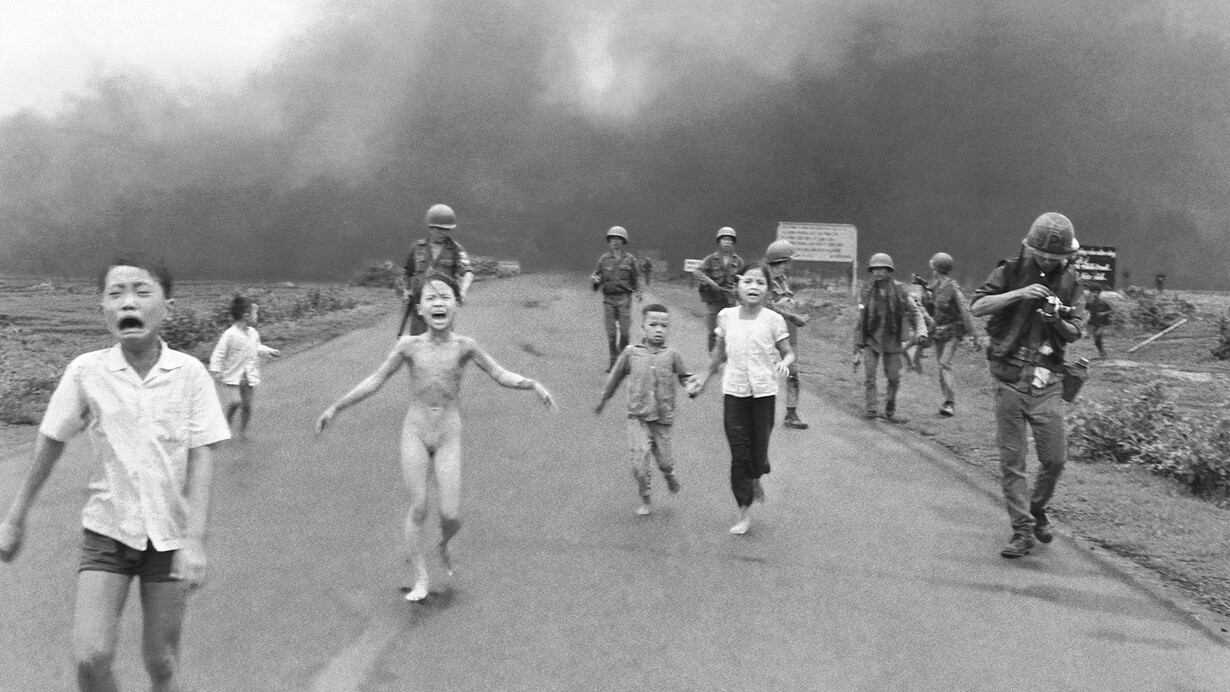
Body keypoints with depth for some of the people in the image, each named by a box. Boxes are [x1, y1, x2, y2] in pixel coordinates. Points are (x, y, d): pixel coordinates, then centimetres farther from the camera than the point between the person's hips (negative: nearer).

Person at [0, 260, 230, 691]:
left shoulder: (190, 373, -11)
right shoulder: (85, 371, -8)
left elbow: (201, 458, -11)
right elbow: (50, 445, 2)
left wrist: (194, 541, -19)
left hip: (169, 534, 0)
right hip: (106, 530, 1)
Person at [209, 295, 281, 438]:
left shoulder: (253, 333, 4)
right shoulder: (230, 335, -15)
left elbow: (258, 348, 22)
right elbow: (219, 354, -11)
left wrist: (269, 351, 6)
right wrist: (216, 371, -15)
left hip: (249, 377, 5)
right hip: (232, 376, -5)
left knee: (247, 405, 5)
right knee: (235, 402, -18)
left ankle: (243, 431, 21)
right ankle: (226, 423, 8)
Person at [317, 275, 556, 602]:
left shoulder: (463, 346, -5)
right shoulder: (409, 346, -4)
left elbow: (501, 376, -1)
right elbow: (375, 381, 5)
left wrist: (533, 384, -19)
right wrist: (335, 408, 7)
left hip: (448, 436, 0)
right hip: (415, 432, 0)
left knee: (450, 514, -5)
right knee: (418, 507, -5)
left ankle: (444, 545, 30)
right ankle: (421, 577, 11)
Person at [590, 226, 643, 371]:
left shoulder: (629, 259, 4)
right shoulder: (604, 259, 7)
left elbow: (636, 277, 10)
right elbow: (595, 275, 12)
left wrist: (637, 291, -4)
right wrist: (594, 279, -11)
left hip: (624, 298, -1)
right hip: (608, 298, 1)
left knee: (624, 330, -5)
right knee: (610, 332, 1)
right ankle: (612, 359, 10)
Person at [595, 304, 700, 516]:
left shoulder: (671, 355, -1)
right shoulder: (631, 353, -1)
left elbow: (685, 376, 10)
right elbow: (615, 377, 11)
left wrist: (691, 385, -13)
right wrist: (602, 401, 21)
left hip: (663, 419, 1)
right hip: (638, 417, -1)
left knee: (664, 460, 6)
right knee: (639, 460, -7)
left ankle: (669, 475, 42)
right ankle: (644, 500, 13)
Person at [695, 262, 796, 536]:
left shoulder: (773, 320, -6)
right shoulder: (726, 317, 1)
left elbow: (788, 353, 1)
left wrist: (784, 363, -22)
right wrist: (705, 379, 23)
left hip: (764, 392, -1)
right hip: (733, 391, 1)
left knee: (759, 449, 6)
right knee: (738, 453, -1)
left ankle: (755, 479, 43)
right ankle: (744, 512, 8)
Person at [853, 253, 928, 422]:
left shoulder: (899, 290, -3)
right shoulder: (866, 292, -1)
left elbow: (914, 311, 3)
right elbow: (860, 318, 7)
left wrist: (920, 332, -11)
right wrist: (857, 343, 8)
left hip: (892, 341, 0)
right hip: (870, 340, 0)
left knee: (894, 378, 7)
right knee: (869, 376, -10)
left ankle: (890, 411, 21)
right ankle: (872, 409, -2)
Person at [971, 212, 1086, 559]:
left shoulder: (1069, 282, 6)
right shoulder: (1011, 272, -1)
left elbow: (1075, 332, 4)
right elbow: (977, 307, -12)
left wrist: (1057, 320, -18)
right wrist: (1019, 293, -23)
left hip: (1046, 382, 2)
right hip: (1010, 378, -2)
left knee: (1055, 458, 2)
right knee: (1011, 460, -1)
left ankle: (1037, 509, 29)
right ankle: (1023, 531, 8)